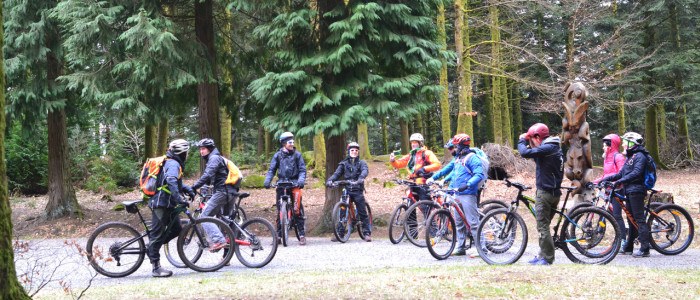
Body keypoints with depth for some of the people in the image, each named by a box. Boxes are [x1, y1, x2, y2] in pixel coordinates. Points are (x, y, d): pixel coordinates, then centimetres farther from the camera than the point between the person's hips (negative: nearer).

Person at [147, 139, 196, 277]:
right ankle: (156, 268, -5)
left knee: (176, 229, 10)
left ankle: (152, 245, 18)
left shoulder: (172, 163, 18)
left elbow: (177, 182, 31)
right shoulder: (173, 164, -14)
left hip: (168, 204, 10)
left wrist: (188, 189, 17)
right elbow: (171, 182, -30)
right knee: (158, 233, -6)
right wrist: (179, 199, -33)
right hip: (161, 204, -10)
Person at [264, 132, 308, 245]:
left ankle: (302, 235, -4)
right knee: (280, 210, 2)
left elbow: (302, 170, 3)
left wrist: (301, 181, -16)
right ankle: (278, 235, 9)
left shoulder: (297, 155, 5)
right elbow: (272, 169, 10)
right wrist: (267, 181, -7)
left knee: (298, 209, -9)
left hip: (294, 184, -2)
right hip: (281, 183, 2)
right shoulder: (278, 155, 9)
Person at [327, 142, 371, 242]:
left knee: (362, 213, -4)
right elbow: (337, 173, 5)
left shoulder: (361, 163, 8)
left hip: (358, 191, -2)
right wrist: (330, 180, -17)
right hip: (346, 190, 2)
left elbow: (365, 170, -12)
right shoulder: (344, 164, 14)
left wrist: (361, 178, -35)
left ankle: (367, 233, 3)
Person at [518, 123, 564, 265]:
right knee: (544, 226, 17)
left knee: (542, 227, -5)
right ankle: (542, 255, 23)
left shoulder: (547, 148, -17)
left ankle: (547, 259, -3)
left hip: (545, 192, -10)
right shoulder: (555, 148, 15)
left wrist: (521, 141, -5)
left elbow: (525, 153, -24)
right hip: (555, 192, 10)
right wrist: (528, 144, 13)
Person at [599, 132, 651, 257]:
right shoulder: (630, 157, 21)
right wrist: (606, 179, 12)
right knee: (631, 219, 14)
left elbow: (636, 173, -24)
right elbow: (621, 173, 23)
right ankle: (628, 247, 20)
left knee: (639, 219, -12)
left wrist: (620, 181, -31)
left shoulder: (640, 156, -10)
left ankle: (644, 249, -14)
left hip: (636, 191, -10)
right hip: (629, 191, 10)